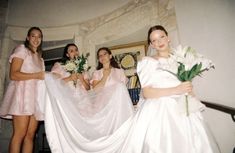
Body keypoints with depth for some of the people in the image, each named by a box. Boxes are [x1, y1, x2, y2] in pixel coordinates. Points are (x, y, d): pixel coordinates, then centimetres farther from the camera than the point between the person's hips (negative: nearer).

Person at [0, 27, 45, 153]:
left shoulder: (39, 58, 26)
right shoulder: (21, 49, 5)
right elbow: (13, 75, -8)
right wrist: (36, 75, -13)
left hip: (36, 95, 7)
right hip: (23, 92, -6)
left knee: (30, 135, 1)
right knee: (19, 134, -12)